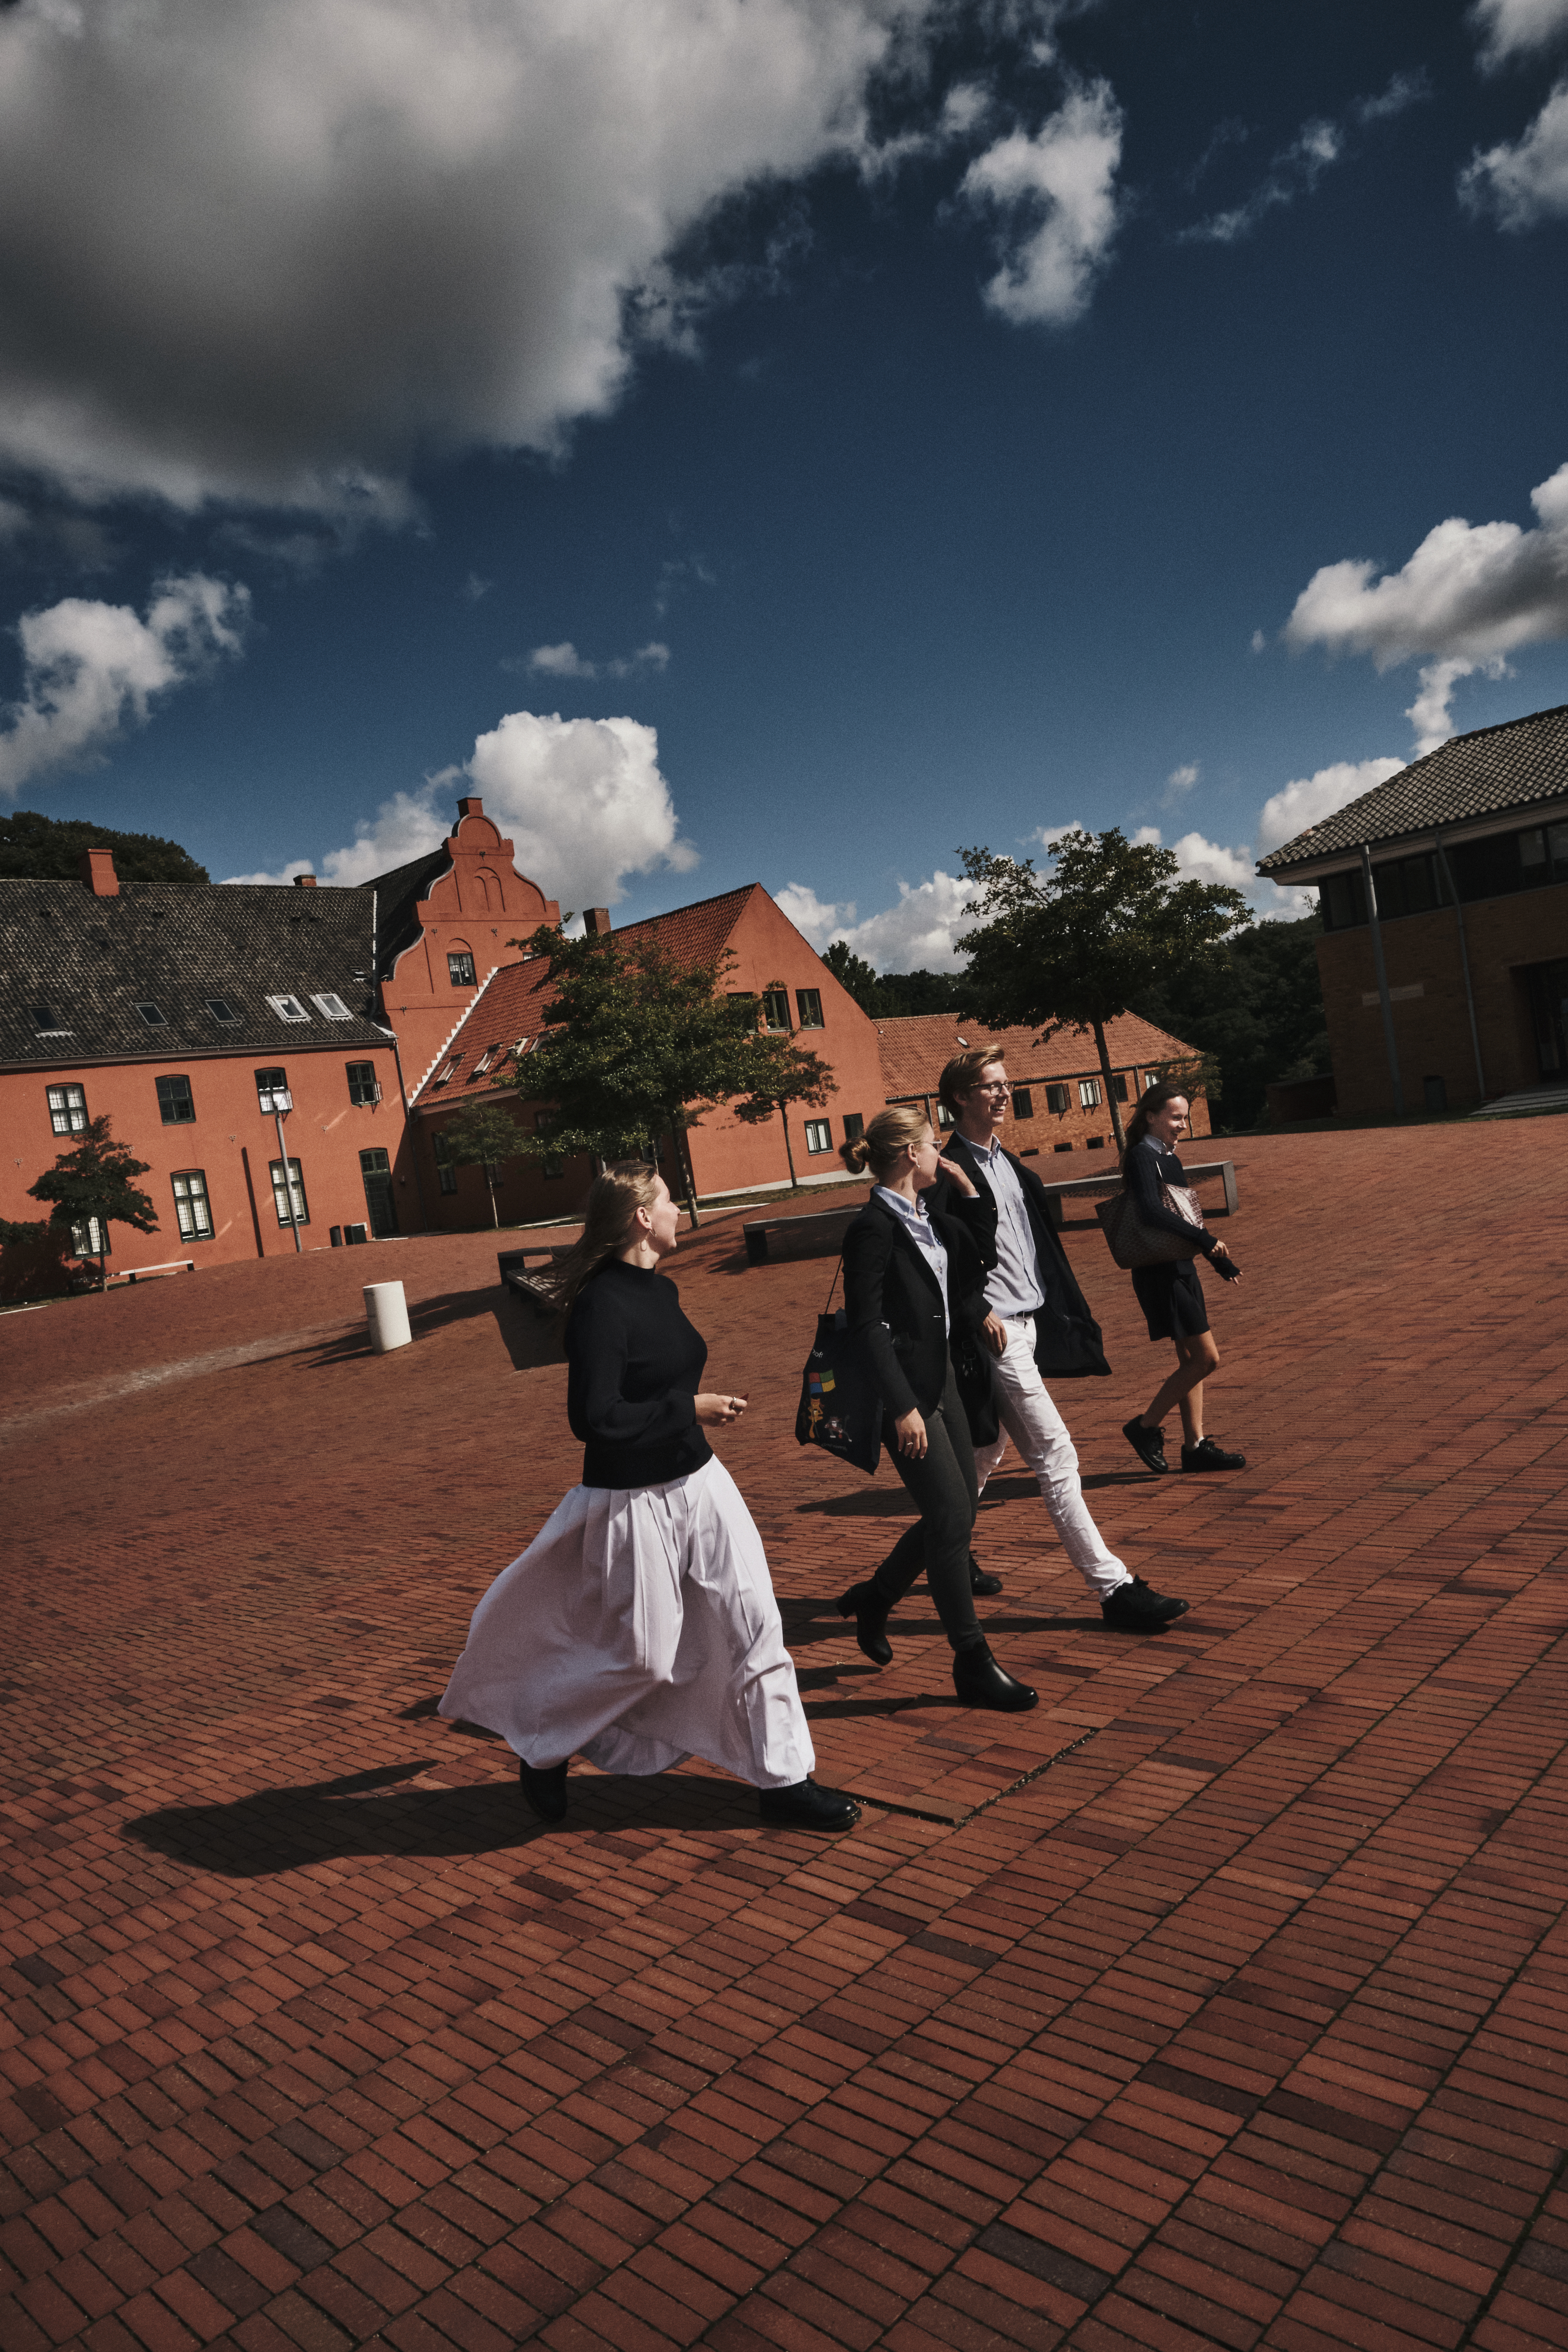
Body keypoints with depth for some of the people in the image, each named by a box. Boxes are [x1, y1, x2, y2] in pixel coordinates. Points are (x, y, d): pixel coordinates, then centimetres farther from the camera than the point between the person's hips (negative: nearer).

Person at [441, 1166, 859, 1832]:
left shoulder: (661, 1290, 7)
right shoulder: (600, 1307, -21)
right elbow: (595, 1419, -26)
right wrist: (689, 1409, -21)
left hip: (698, 1482, 8)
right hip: (634, 1502, -8)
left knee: (755, 1626, 7)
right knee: (642, 1656, 4)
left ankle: (784, 1780, 19)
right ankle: (541, 1747, 30)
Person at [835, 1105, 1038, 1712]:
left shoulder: (929, 1214, 9)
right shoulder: (875, 1228, -17)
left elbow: (979, 1260, 20)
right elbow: (868, 1324, -19)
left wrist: (967, 1193, 9)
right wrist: (902, 1406, -22)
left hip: (939, 1377, 9)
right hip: (904, 1388, -9)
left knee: (956, 1511, 14)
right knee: (952, 1518, -5)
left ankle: (873, 1599, 34)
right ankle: (973, 1664, 8)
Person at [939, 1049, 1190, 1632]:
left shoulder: (1007, 1162, 15)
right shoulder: (951, 1172, -13)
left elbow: (1039, 1243, 16)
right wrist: (979, 1313, -21)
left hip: (1031, 1323, 9)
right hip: (997, 1333, -9)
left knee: (986, 1452, 19)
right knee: (1055, 1457, -6)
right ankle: (1114, 1588, 0)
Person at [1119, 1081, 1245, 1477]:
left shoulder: (1169, 1159, 14)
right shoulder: (1141, 1157, -14)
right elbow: (1151, 1211, -28)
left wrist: (1219, 1259, 24)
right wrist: (1205, 1239, -27)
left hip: (1180, 1268, 9)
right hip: (1159, 1272, -9)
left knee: (1191, 1359, 11)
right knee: (1206, 1358, -8)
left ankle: (1195, 1445, 19)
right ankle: (1145, 1427, 4)